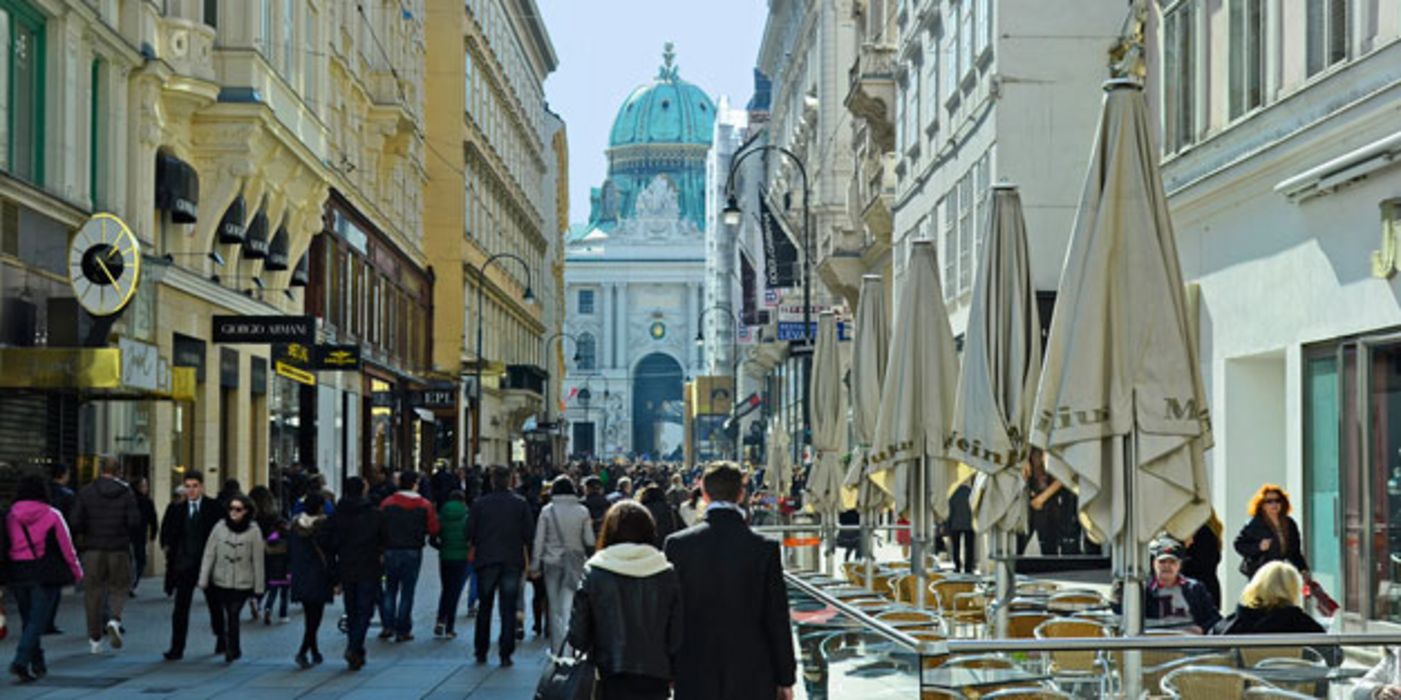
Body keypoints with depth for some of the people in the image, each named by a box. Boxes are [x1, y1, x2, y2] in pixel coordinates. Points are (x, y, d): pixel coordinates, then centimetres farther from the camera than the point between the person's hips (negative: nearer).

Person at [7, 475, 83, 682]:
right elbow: (66, 546, -3)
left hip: (18, 576, 4)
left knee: (28, 620, 17)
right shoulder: (52, 515, -6)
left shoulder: (10, 516, 2)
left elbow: (5, 546, 4)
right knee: (37, 620, -3)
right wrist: (76, 571, 10)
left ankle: (37, 664, 23)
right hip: (45, 575, -4)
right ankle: (20, 661, -17)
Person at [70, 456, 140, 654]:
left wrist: (81, 534, 13)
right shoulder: (126, 493, -3)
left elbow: (76, 521, -7)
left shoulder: (86, 492, -2)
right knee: (119, 587, 11)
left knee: (93, 591, 8)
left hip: (93, 548, 1)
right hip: (119, 549, -1)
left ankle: (95, 639, 9)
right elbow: (135, 521, -9)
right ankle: (114, 620, -18)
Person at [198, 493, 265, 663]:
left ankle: (231, 651, 5)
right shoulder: (220, 527, -1)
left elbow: (258, 560, -2)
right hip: (220, 581, 2)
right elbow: (209, 554, 2)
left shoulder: (253, 531, -5)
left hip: (243, 583, -2)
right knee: (226, 615, 9)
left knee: (232, 616, -8)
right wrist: (203, 579, -1)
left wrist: (259, 586, -1)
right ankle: (233, 649, 27)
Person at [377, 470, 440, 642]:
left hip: (391, 550, 1)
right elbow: (433, 530, -5)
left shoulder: (387, 503, -3)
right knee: (407, 592, 4)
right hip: (413, 552, -1)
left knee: (390, 590, 15)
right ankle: (402, 631, 4)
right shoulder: (425, 505, -5)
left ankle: (387, 626, 8)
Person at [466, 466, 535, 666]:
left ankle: (481, 652, 16)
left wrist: (474, 546, 16)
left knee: (484, 607, 13)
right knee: (508, 610, 2)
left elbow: (469, 532, -3)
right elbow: (529, 533, -3)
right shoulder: (520, 504, -3)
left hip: (486, 560, 1)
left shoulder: (479, 503, -3)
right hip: (512, 561, -1)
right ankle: (505, 654, -2)